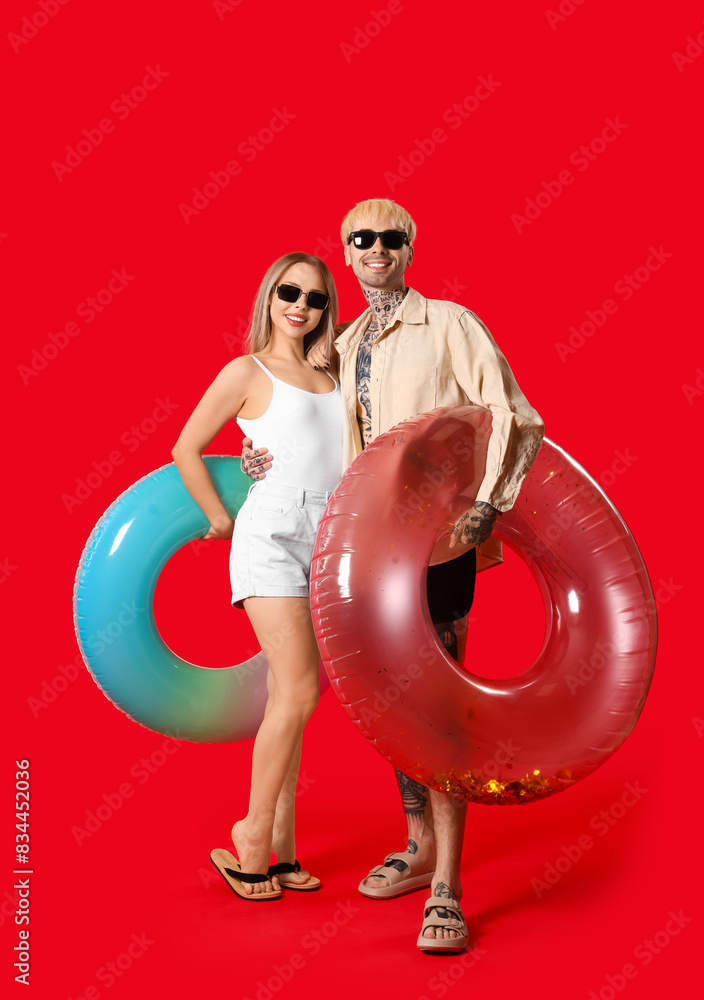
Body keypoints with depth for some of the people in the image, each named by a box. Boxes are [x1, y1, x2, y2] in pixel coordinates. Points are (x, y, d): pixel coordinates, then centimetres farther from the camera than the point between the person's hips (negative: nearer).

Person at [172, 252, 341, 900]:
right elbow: (187, 449, 3)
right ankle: (254, 836, 2)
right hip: (271, 535, -5)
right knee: (298, 692, -14)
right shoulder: (248, 371, 1)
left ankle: (279, 846, 13)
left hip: (328, 541, 5)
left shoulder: (330, 379, 17)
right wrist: (219, 519, 5)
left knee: (290, 697, 6)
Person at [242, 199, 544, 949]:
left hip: (438, 536, -6)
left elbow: (516, 421, -9)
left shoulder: (449, 325, -3)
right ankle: (419, 846, 28)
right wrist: (283, 465, 12)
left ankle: (446, 889, -2)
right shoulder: (344, 346, 16)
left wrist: (484, 507, -20)